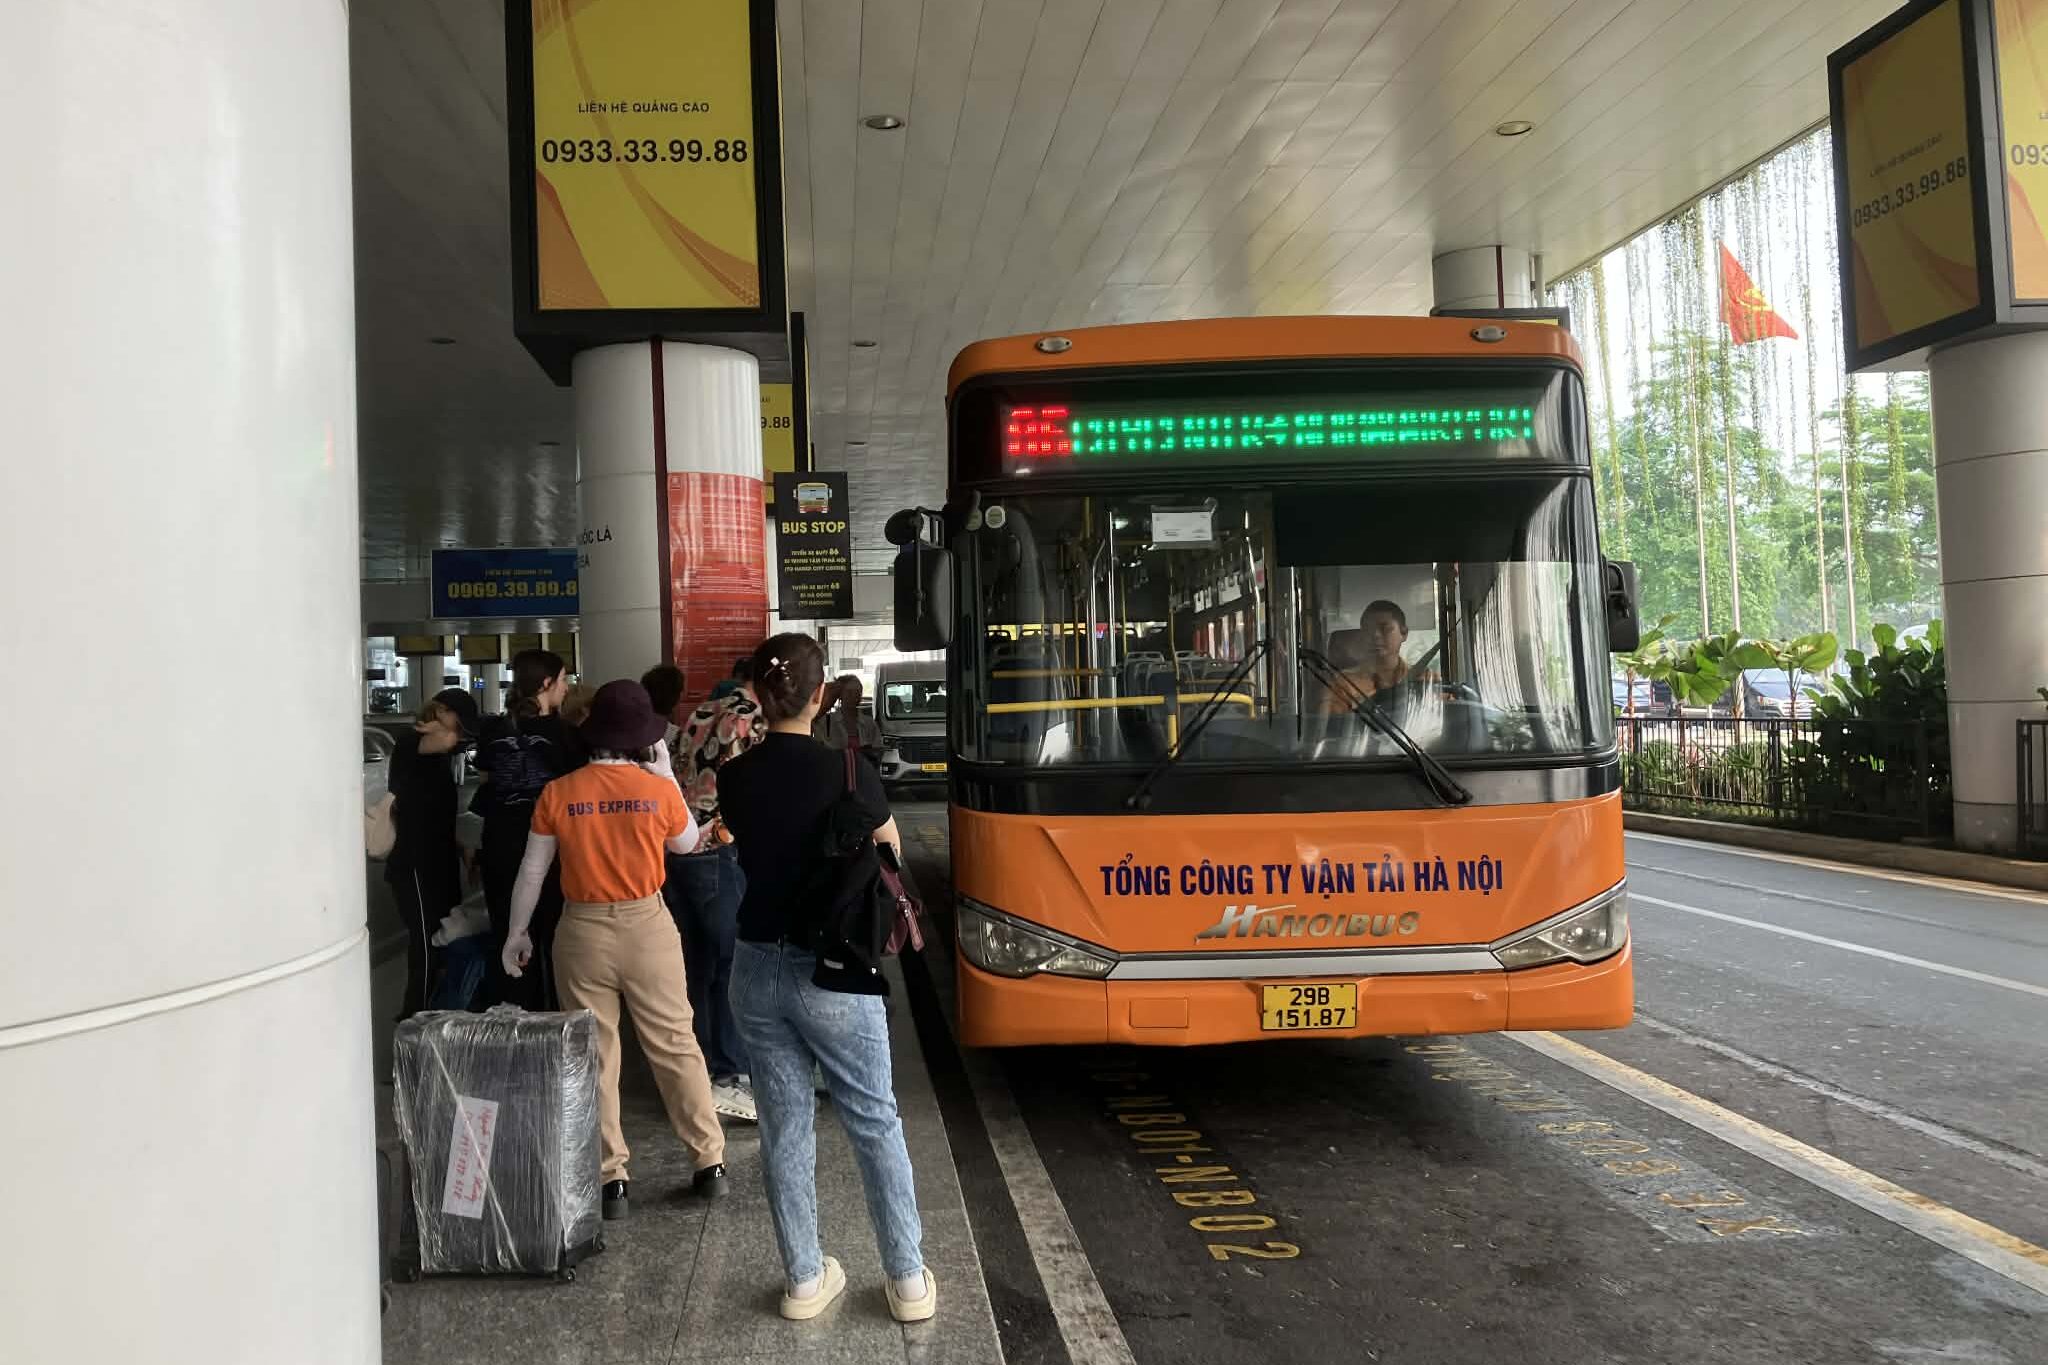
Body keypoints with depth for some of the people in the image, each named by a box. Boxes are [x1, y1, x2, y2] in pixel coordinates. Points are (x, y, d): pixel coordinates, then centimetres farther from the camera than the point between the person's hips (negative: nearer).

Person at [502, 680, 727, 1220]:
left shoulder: (558, 794, -6)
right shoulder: (659, 790, -8)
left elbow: (532, 870, 0)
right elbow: (687, 841, 12)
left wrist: (517, 932, 11)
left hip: (582, 932, 0)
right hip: (648, 927, 0)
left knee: (594, 1055, 9)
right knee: (675, 1045, 11)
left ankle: (610, 1178, 11)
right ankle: (710, 1161, 18)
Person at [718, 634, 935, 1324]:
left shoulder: (734, 778, -3)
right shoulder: (847, 771, -14)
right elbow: (889, 852, 1)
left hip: (757, 969, 3)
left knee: (785, 1126, 14)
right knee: (875, 1123, 10)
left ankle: (805, 1280, 22)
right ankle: (908, 1281, 17)